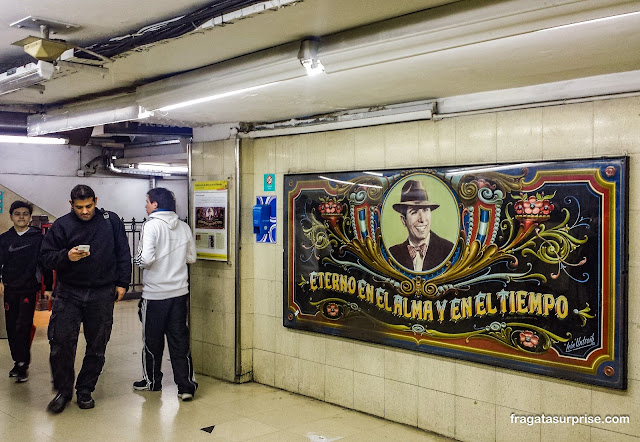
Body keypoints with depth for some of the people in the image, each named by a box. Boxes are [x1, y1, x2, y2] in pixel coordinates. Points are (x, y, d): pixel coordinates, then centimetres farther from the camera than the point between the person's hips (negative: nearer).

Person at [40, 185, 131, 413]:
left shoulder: (111, 221, 4)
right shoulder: (61, 225, 1)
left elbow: (123, 254, 8)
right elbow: (45, 257, 2)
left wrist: (122, 283, 2)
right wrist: (66, 256, -18)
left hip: (102, 295, 1)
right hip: (69, 293, 0)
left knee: (97, 347, 7)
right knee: (61, 342, -5)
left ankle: (85, 390, 23)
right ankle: (63, 390, 14)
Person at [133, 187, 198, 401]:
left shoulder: (151, 226, -13)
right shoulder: (184, 227, 3)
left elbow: (146, 259, -21)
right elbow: (191, 257, 10)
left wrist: (137, 259, 0)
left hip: (155, 293, -4)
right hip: (179, 292, 4)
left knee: (152, 340, 13)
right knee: (180, 339, 7)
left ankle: (152, 381, 28)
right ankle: (186, 385, 4)